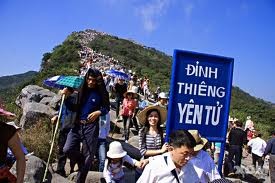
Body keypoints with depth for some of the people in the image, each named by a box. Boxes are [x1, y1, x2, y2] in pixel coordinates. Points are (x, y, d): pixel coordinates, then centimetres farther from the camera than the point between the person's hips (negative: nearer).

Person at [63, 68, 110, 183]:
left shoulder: (100, 93, -1)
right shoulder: (80, 89, 4)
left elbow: (106, 108, 5)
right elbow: (73, 107, 10)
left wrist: (98, 112, -13)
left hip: (91, 127, -2)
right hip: (77, 125, 2)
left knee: (88, 155, 2)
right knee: (67, 149, -14)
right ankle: (81, 162, 19)